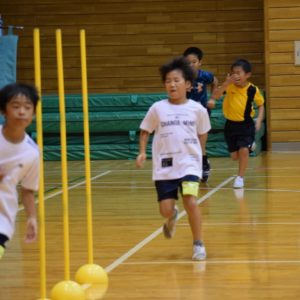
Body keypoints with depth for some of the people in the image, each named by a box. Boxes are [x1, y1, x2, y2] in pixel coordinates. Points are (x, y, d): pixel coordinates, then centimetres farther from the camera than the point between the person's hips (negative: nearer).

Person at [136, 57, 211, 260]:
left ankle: (198, 244, 0)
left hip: (189, 164, -1)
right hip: (164, 166, 1)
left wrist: (196, 152, 8)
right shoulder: (158, 108, -2)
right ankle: (172, 217, 38)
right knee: (166, 210, -2)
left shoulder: (197, 109, -1)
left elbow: (202, 133, 13)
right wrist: (142, 152, -4)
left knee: (191, 202, -18)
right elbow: (145, 131, 8)